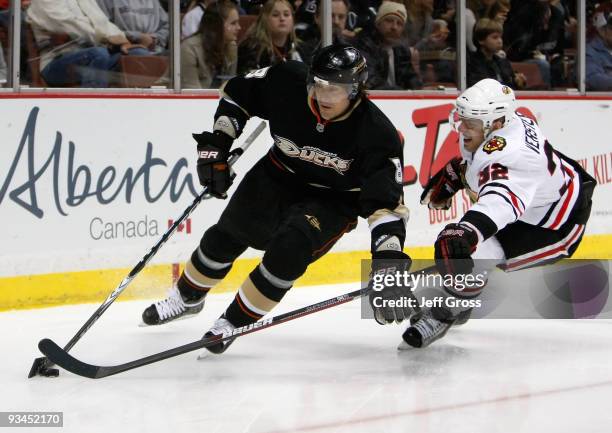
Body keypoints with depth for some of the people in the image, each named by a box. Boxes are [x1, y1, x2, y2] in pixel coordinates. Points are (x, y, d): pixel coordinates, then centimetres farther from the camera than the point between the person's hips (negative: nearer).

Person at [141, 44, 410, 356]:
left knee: (289, 249, -27)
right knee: (225, 236, 13)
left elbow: (385, 198, -33)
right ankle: (187, 297, 43)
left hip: (332, 200, -4)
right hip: (280, 177, 4)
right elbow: (238, 92, -4)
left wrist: (389, 251, -45)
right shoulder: (287, 83, -23)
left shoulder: (376, 133, -30)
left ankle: (236, 321, -6)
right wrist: (216, 143, -9)